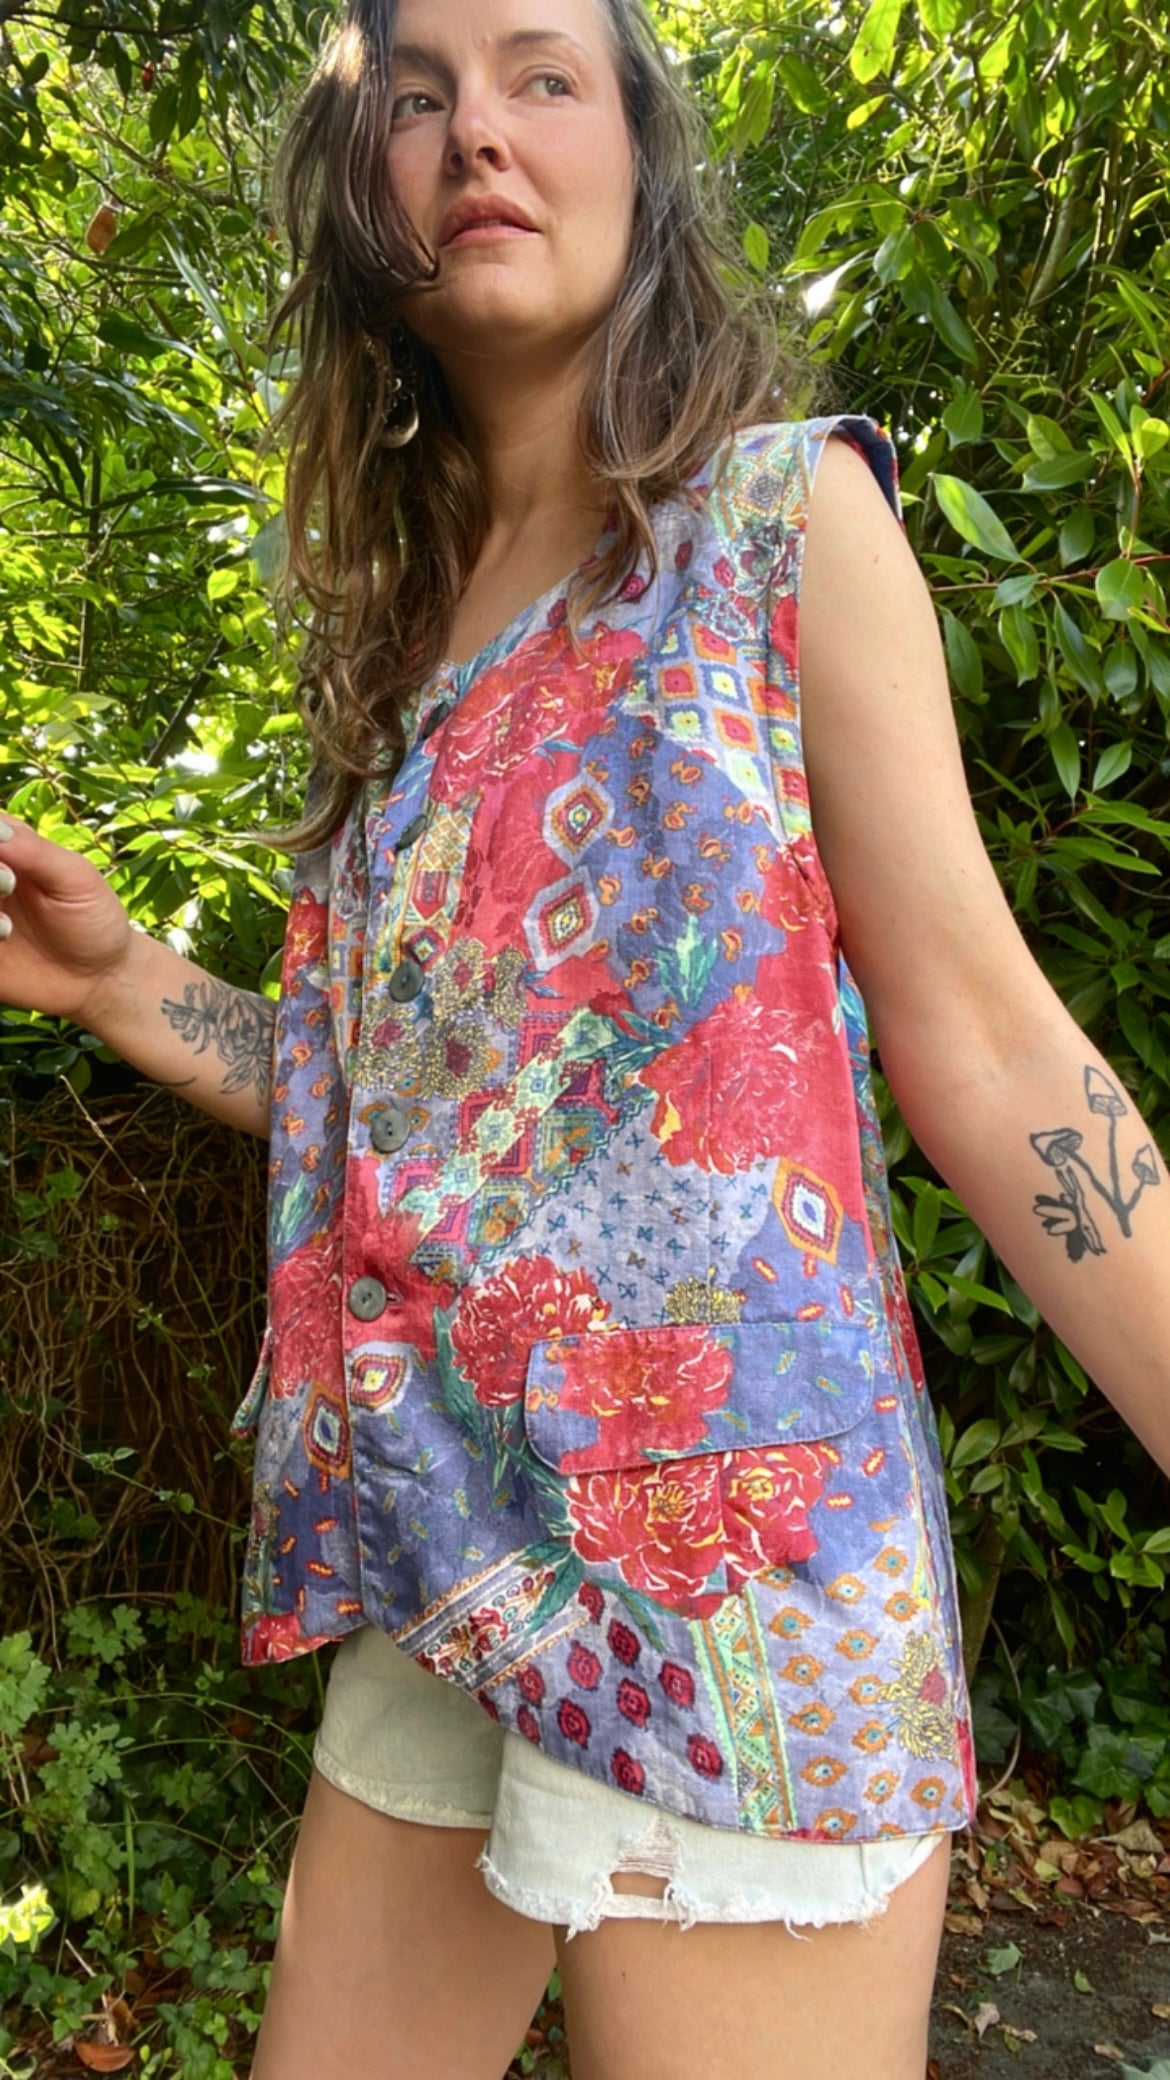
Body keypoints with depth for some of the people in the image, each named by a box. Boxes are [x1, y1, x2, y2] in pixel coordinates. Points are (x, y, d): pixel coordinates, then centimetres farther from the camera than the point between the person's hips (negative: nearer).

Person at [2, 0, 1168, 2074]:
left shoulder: (780, 508, -3)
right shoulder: (403, 614, 12)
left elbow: (979, 1044, -8)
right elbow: (414, 1095, 12)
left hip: (715, 1533, -5)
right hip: (450, 1551, 6)